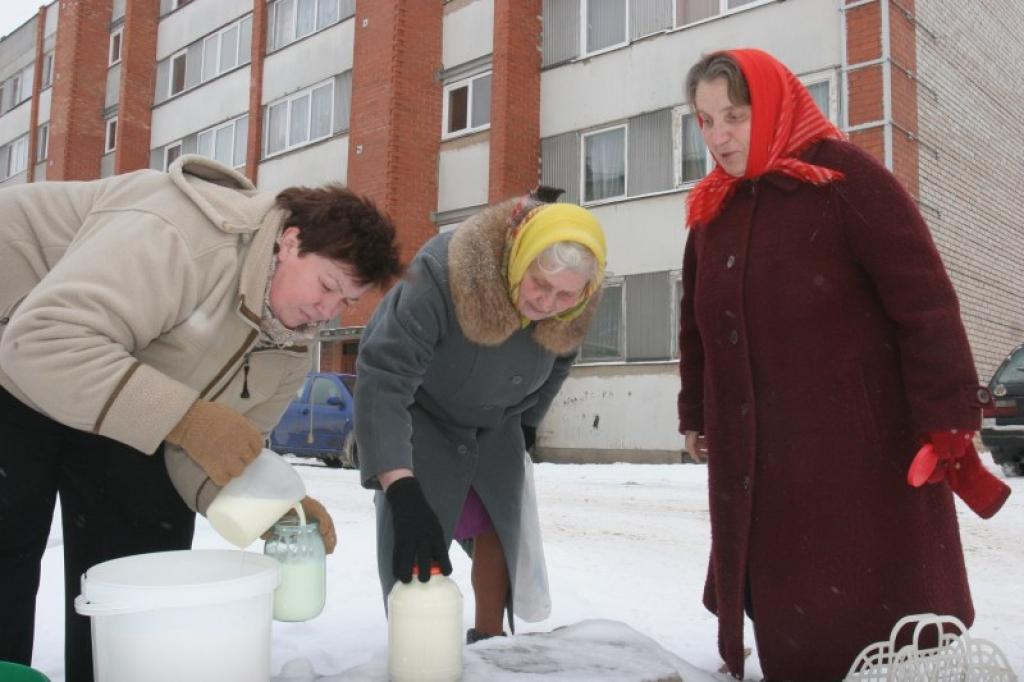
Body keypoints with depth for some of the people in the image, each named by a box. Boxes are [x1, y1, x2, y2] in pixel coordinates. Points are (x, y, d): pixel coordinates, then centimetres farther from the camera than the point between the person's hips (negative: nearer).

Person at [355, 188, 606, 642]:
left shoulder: (575, 310, -23)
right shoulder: (441, 276, -42)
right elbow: (382, 380, -48)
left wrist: (527, 422, 11)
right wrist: (402, 491, -55)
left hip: (494, 423, 5)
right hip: (418, 413, -4)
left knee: (499, 526, 4)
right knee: (412, 530, -13)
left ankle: (488, 639, 21)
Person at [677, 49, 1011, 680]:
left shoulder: (846, 177, -8)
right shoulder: (711, 211, 12)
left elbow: (924, 301, -14)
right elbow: (699, 326, 18)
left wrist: (948, 419, -17)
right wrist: (697, 417, 21)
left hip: (865, 445, -6)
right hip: (756, 460, 6)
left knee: (882, 608, 3)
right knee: (788, 623, 13)